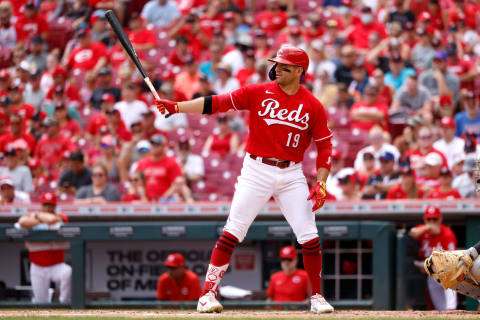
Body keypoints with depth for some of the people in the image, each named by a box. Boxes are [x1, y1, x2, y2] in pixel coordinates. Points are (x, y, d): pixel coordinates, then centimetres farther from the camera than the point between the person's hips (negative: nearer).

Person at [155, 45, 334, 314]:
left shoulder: (313, 106, 0)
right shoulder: (259, 93, -1)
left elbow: (325, 146, 5)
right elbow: (217, 103, -5)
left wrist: (321, 184, -6)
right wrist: (176, 107, -14)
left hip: (292, 175, 1)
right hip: (257, 171, -1)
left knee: (309, 236, -5)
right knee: (233, 231, -7)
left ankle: (317, 297, 11)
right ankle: (208, 293, -1)